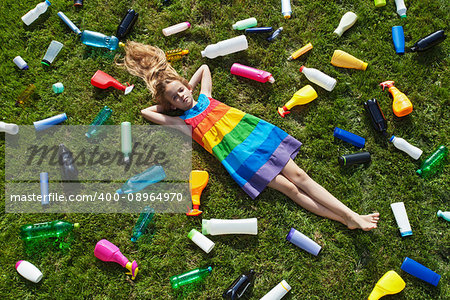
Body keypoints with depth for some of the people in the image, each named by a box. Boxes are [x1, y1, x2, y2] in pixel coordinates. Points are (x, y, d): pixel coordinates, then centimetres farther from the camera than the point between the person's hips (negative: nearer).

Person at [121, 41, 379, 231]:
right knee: (289, 188, -13)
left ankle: (352, 215, -7)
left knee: (298, 175, -5)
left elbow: (204, 68, 33)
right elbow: (146, 112, 8)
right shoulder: (185, 123, 7)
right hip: (239, 156, -4)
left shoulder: (206, 98, 18)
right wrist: (168, 102, 18)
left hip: (256, 134, 4)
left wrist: (188, 87, 27)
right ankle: (346, 220, -15)